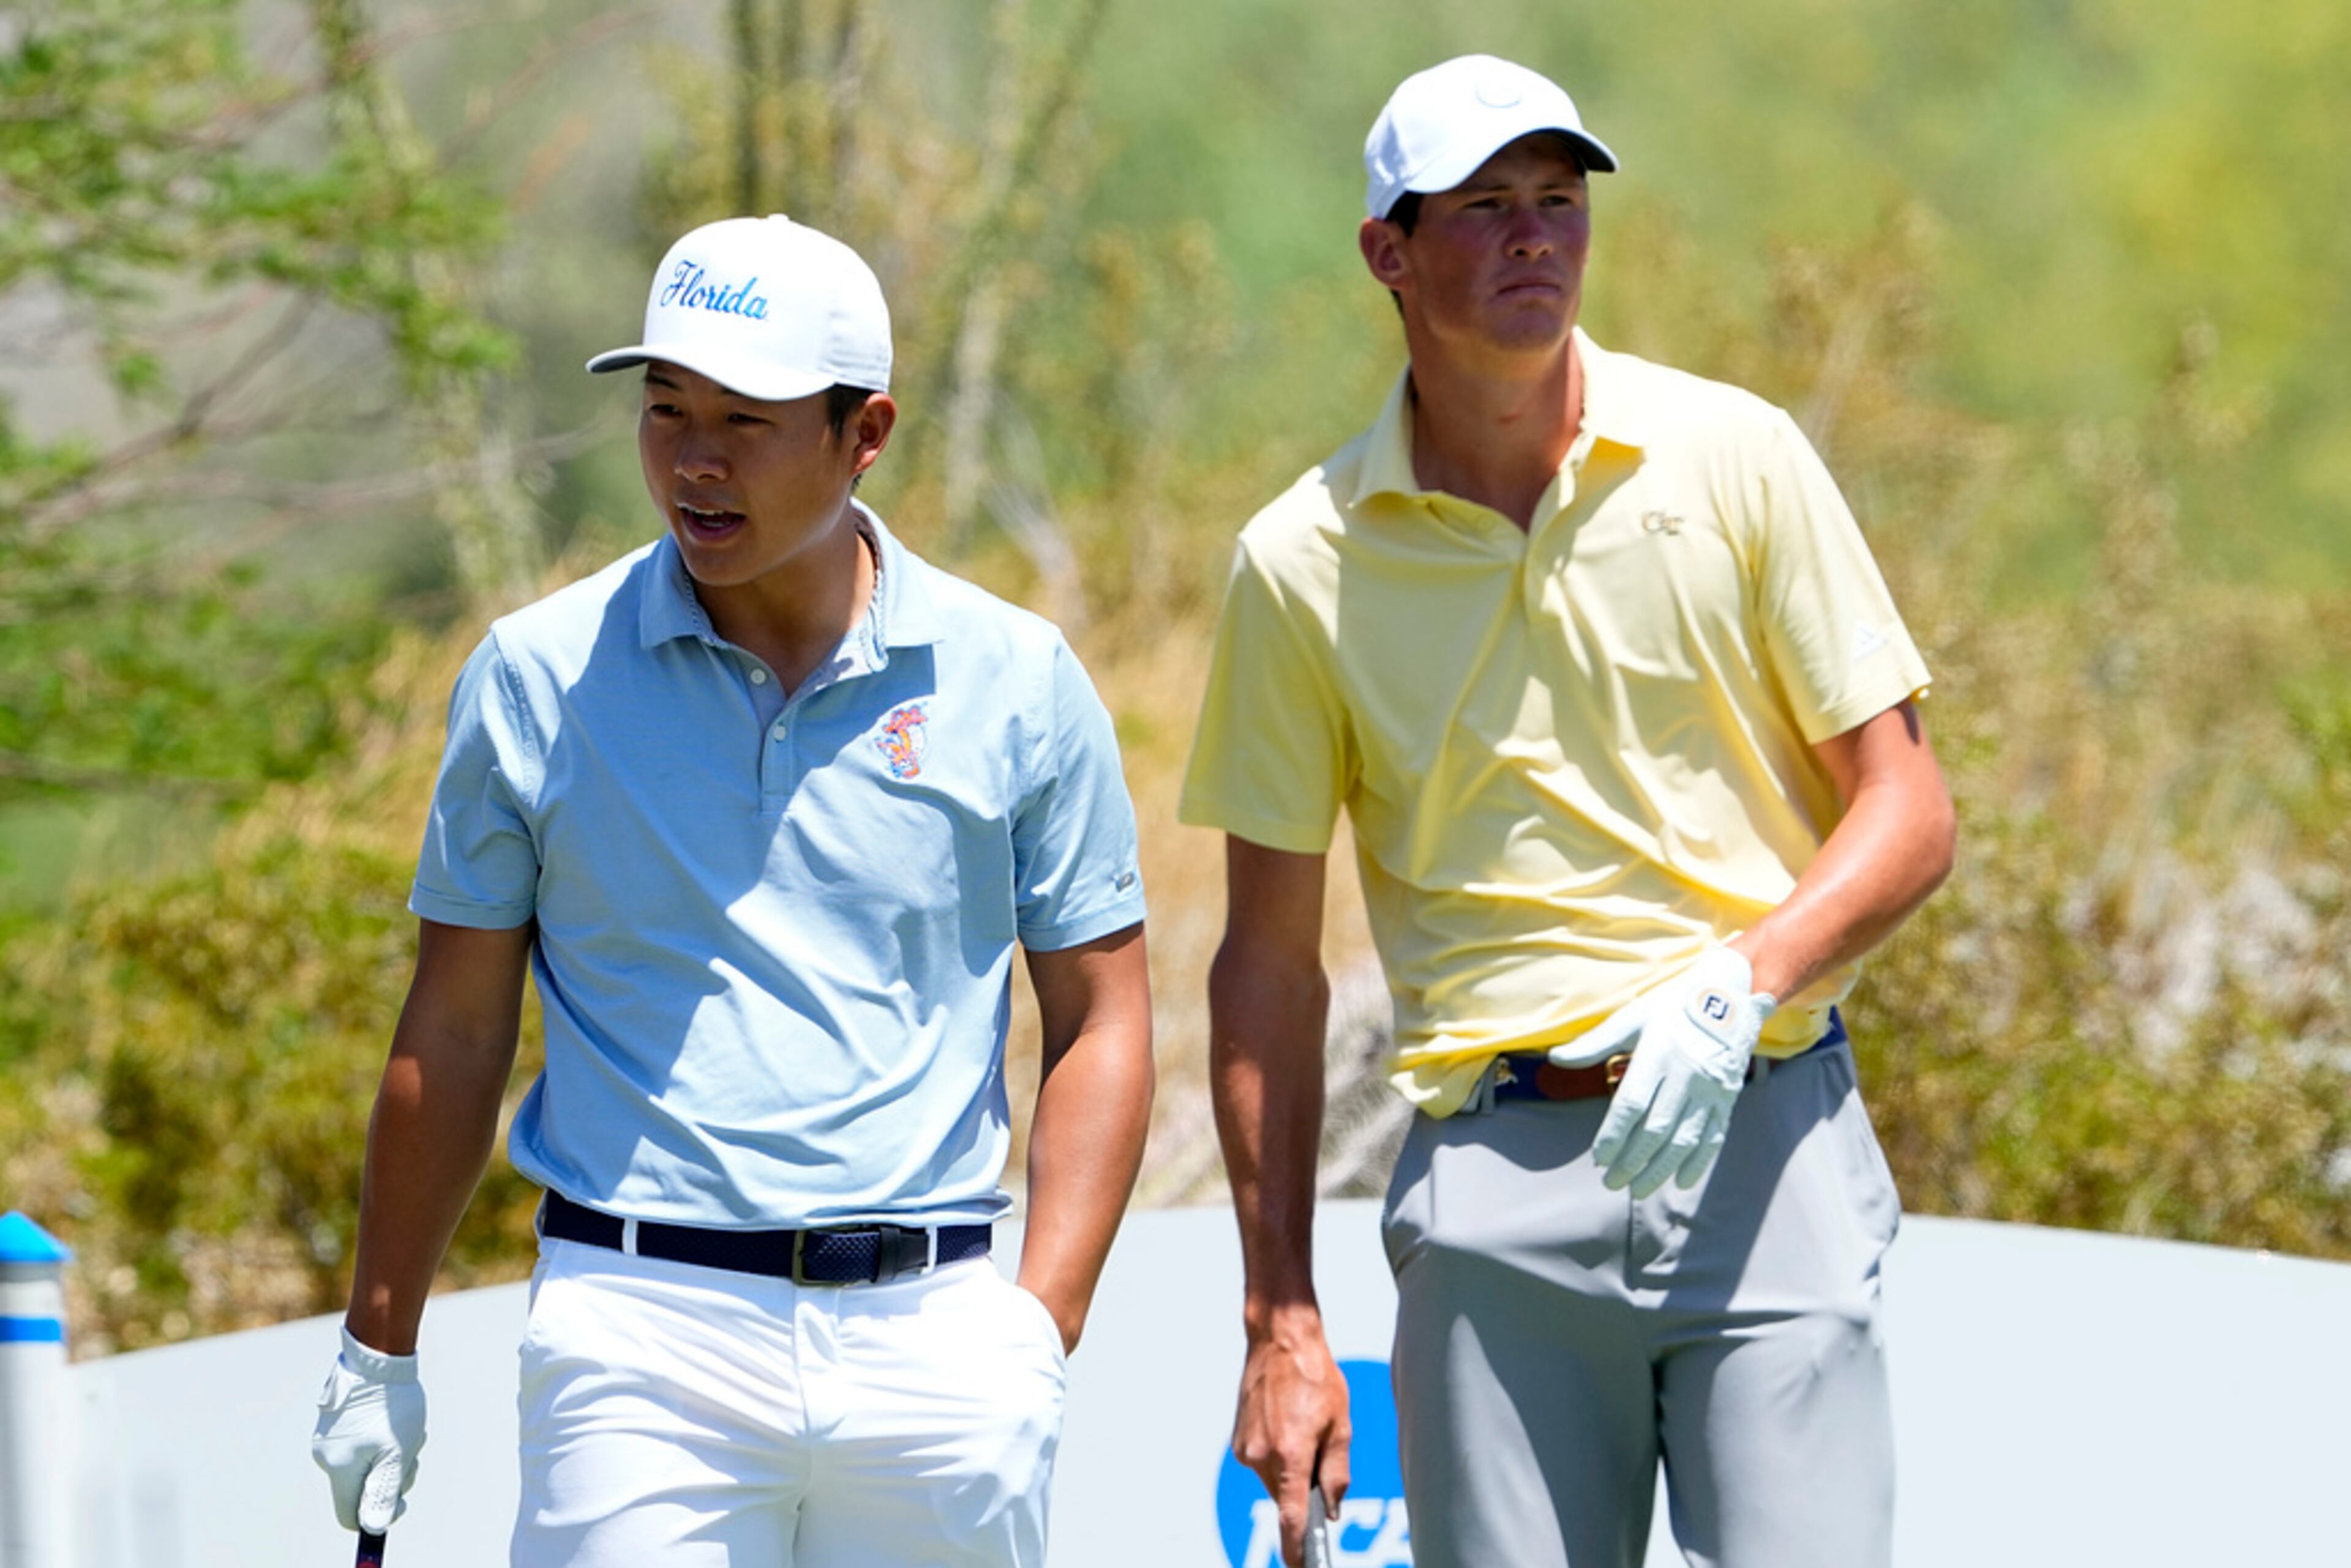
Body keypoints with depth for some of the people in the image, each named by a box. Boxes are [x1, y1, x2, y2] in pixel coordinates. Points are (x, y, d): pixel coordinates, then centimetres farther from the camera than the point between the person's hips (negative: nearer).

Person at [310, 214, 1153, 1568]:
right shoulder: (539, 680, 4)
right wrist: (379, 1351, 11)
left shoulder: (1016, 682, 5)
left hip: (930, 1341, 1)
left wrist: (1044, 1330, -3)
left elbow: (1102, 1021, 8)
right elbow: (454, 1035, 10)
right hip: (641, 1332, -1)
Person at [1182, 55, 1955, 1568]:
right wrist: (1281, 1317, 3)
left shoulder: (1736, 460, 3)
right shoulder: (1304, 562, 4)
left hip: (1769, 1138, 0)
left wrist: (1738, 982, -15)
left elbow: (1910, 813, 4)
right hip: (1496, 1186, 0)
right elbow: (1271, 962, 8)